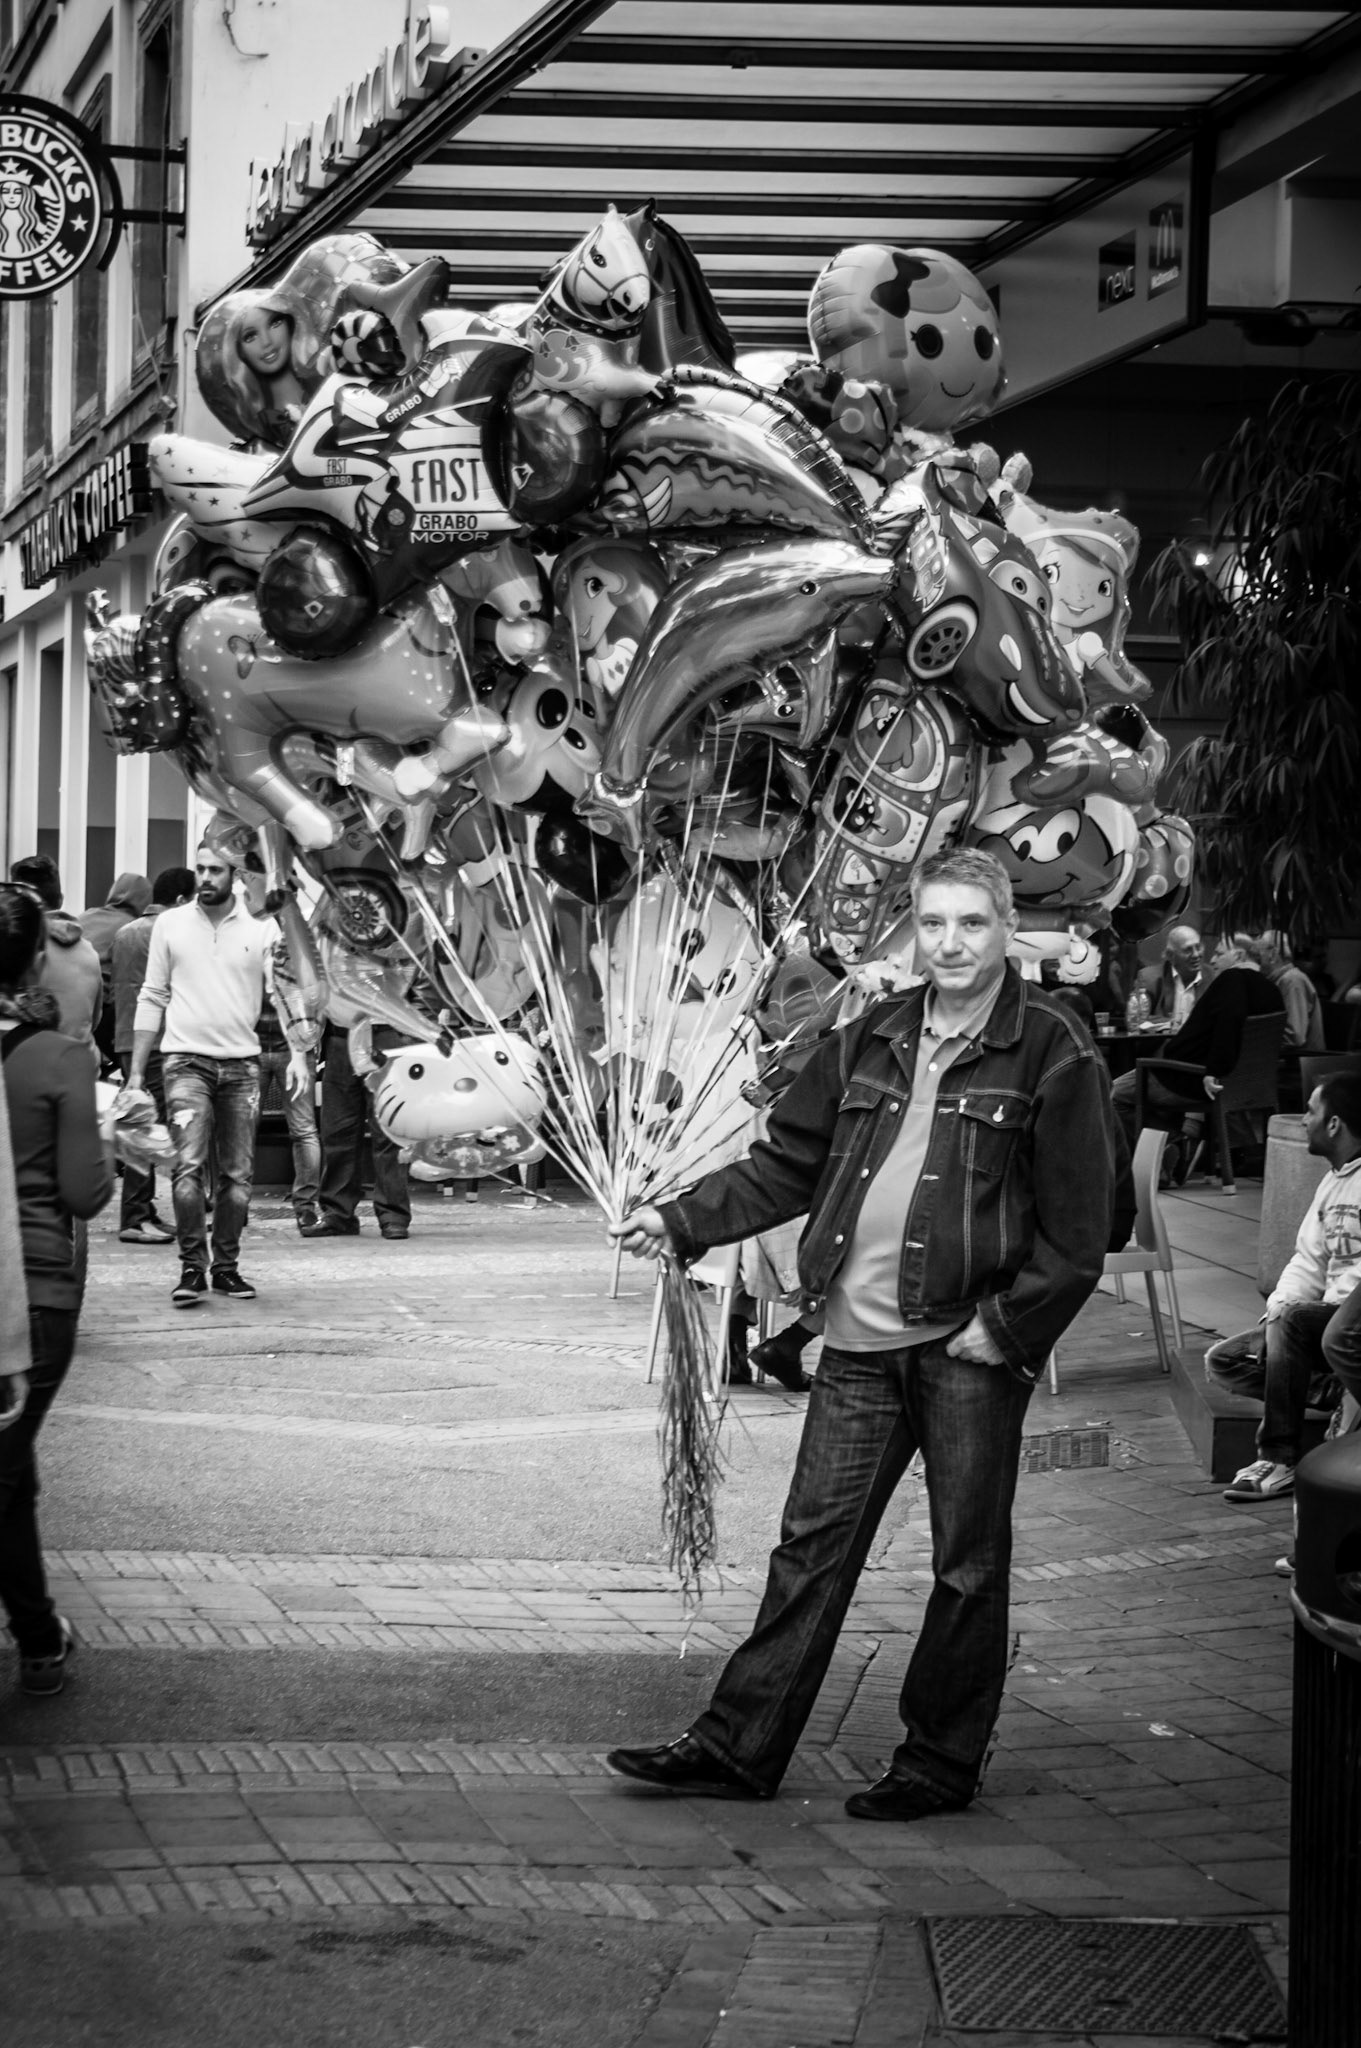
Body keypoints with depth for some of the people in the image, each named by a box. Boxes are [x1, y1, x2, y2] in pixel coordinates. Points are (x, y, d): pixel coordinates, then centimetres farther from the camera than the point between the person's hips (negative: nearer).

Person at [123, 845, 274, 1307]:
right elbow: (152, 999, 8)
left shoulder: (261, 927, 4)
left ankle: (226, 1266, 15)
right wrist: (136, 1070, 5)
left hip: (243, 1063, 1)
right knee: (189, 1166, -14)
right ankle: (193, 1267, -10)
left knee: (238, 1173, 4)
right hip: (187, 1061, -1)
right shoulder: (171, 924, 5)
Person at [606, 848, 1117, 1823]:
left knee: (969, 1562, 5)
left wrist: (1009, 1326, -13)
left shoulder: (1053, 1052, -6)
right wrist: (683, 1219, 7)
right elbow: (788, 1163, 16)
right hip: (860, 1342, 5)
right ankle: (738, 1746, 12)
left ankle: (942, 1760, 17)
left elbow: (1078, 1224, -7)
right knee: (812, 1545, 8)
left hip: (970, 1346, -5)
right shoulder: (872, 1040, 11)